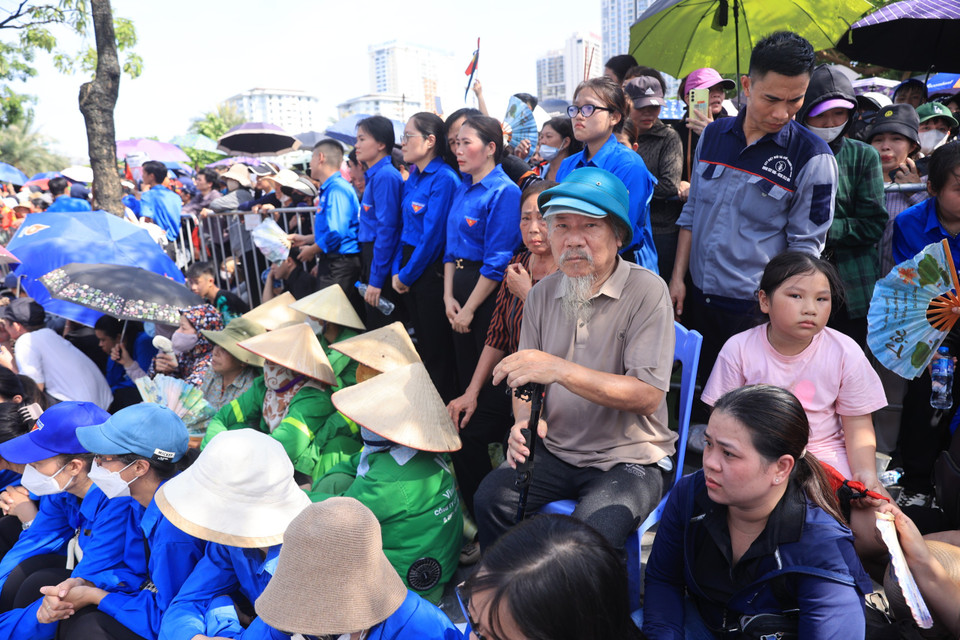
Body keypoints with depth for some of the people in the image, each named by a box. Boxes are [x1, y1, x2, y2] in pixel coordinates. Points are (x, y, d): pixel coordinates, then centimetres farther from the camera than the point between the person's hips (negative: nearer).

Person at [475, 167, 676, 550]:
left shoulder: (646, 290, -12)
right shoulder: (543, 293, 5)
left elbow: (648, 396, -20)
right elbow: (525, 380, 11)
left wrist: (560, 369, -29)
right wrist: (526, 420, -12)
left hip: (628, 458, -4)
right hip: (555, 451, 4)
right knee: (490, 499, -18)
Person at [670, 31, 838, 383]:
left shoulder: (813, 157, -9)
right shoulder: (713, 135, 3)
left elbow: (805, 245, -7)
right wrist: (677, 277, 7)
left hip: (755, 307, -4)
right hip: (698, 298, 4)